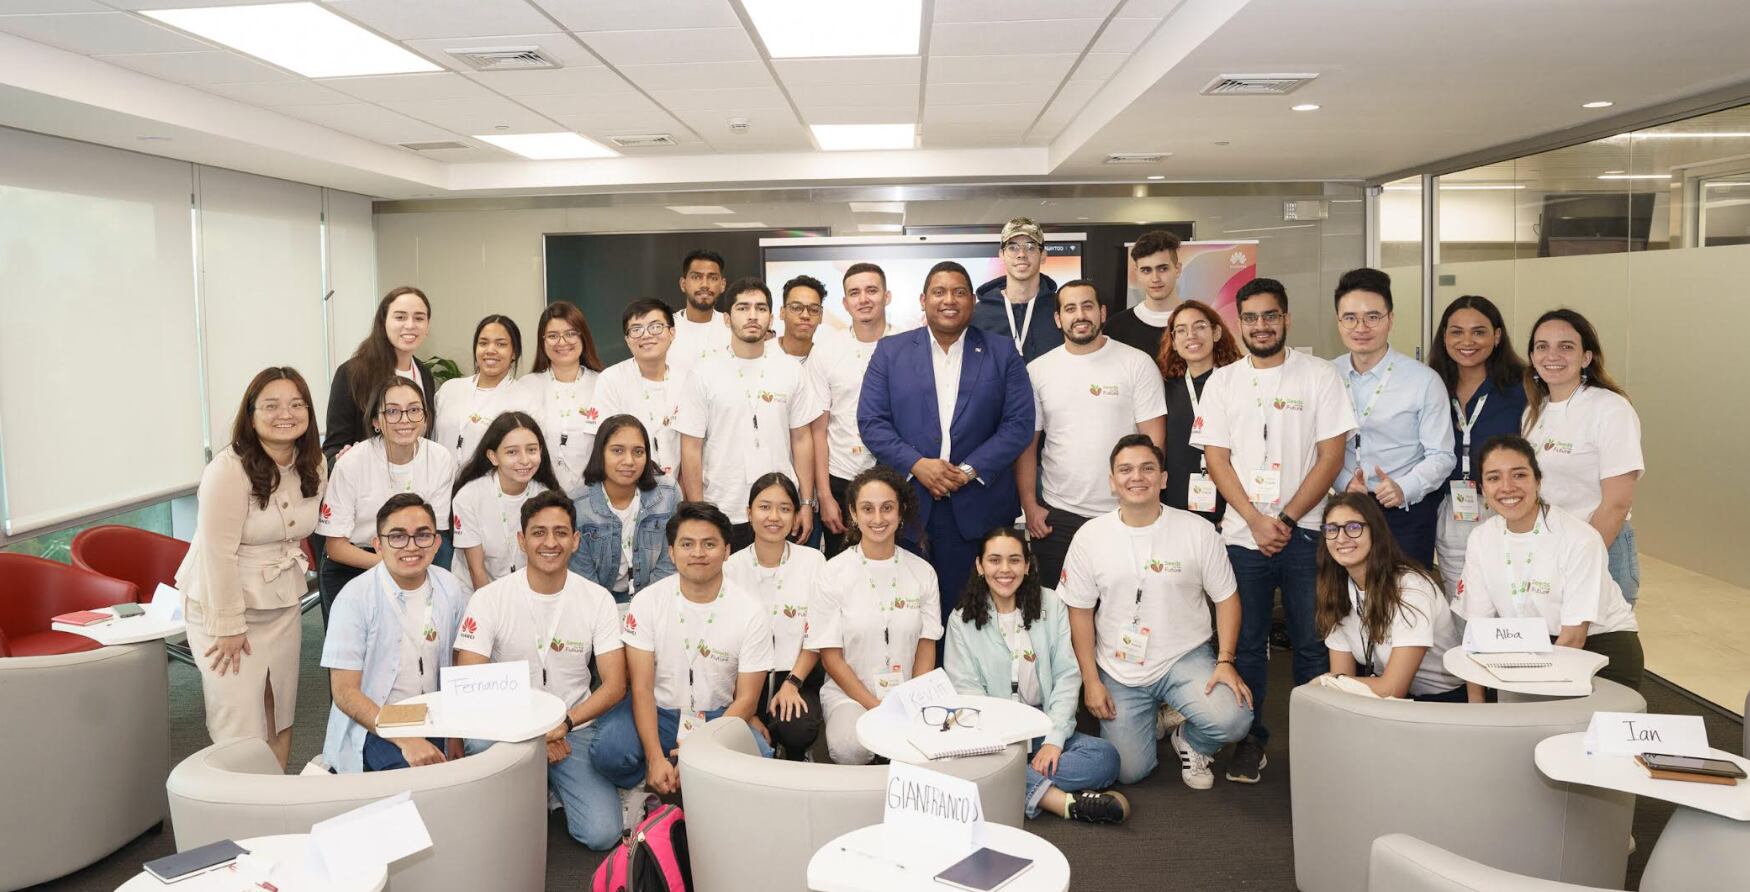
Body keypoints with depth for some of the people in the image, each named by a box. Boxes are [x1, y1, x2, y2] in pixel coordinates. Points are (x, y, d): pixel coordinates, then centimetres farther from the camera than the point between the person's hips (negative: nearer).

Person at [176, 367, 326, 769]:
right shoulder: (229, 470, -22)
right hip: (223, 604, -6)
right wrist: (229, 626, -19)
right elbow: (218, 553, -21)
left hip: (282, 604, 7)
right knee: (240, 725, -5)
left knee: (280, 714, 15)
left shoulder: (313, 466, 0)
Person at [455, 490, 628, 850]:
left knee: (602, 834, -18)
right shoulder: (489, 600, -6)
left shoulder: (598, 600, -1)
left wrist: (563, 723, -19)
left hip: (575, 729, 1)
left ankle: (551, 784, 15)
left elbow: (615, 685, -3)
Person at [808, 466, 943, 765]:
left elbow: (926, 648, 8)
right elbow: (831, 657, -3)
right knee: (850, 748, -34)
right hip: (849, 694, -2)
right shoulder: (832, 574, -1)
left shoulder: (923, 572, 7)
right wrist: (877, 708, -12)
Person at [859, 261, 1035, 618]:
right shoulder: (891, 351, 7)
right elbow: (871, 421, 1)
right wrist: (917, 464, -12)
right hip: (907, 505, 0)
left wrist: (970, 470, -11)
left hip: (978, 506, 0)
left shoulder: (1002, 354, 6)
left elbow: (1019, 424, 0)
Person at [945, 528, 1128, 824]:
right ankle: (1066, 801, -35)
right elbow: (966, 691, -4)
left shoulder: (1051, 605, 6)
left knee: (1105, 756, -25)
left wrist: (1054, 739, -13)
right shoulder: (962, 621, 3)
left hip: (1044, 727, 2)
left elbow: (1067, 676, 1)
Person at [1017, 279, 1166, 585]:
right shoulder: (1037, 371, 5)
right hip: (1057, 517, 2)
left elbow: (1153, 438, -4)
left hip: (1125, 515, -2)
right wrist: (1030, 506, 1)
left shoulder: (1138, 363, -2)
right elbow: (1027, 443, 8)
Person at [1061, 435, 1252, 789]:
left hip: (1186, 657, -1)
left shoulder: (1198, 530, -7)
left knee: (1233, 719, -28)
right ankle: (1157, 716, 30)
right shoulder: (1090, 536, -5)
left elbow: (1225, 598, 0)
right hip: (1119, 670, 1)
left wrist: (1225, 661, -13)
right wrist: (1091, 680, -3)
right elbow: (1079, 611, 1)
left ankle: (1190, 741, 9)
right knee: (1129, 772, -3)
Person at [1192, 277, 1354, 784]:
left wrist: (1286, 520, -9)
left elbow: (1331, 456, -3)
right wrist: (1257, 522, -8)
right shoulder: (1223, 382, 7)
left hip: (1304, 532, -2)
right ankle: (1251, 738, 19)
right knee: (1246, 643, 7)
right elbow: (1217, 460, 3)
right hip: (1243, 533, 2)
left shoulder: (1319, 376, 1)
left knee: (1312, 643, 2)